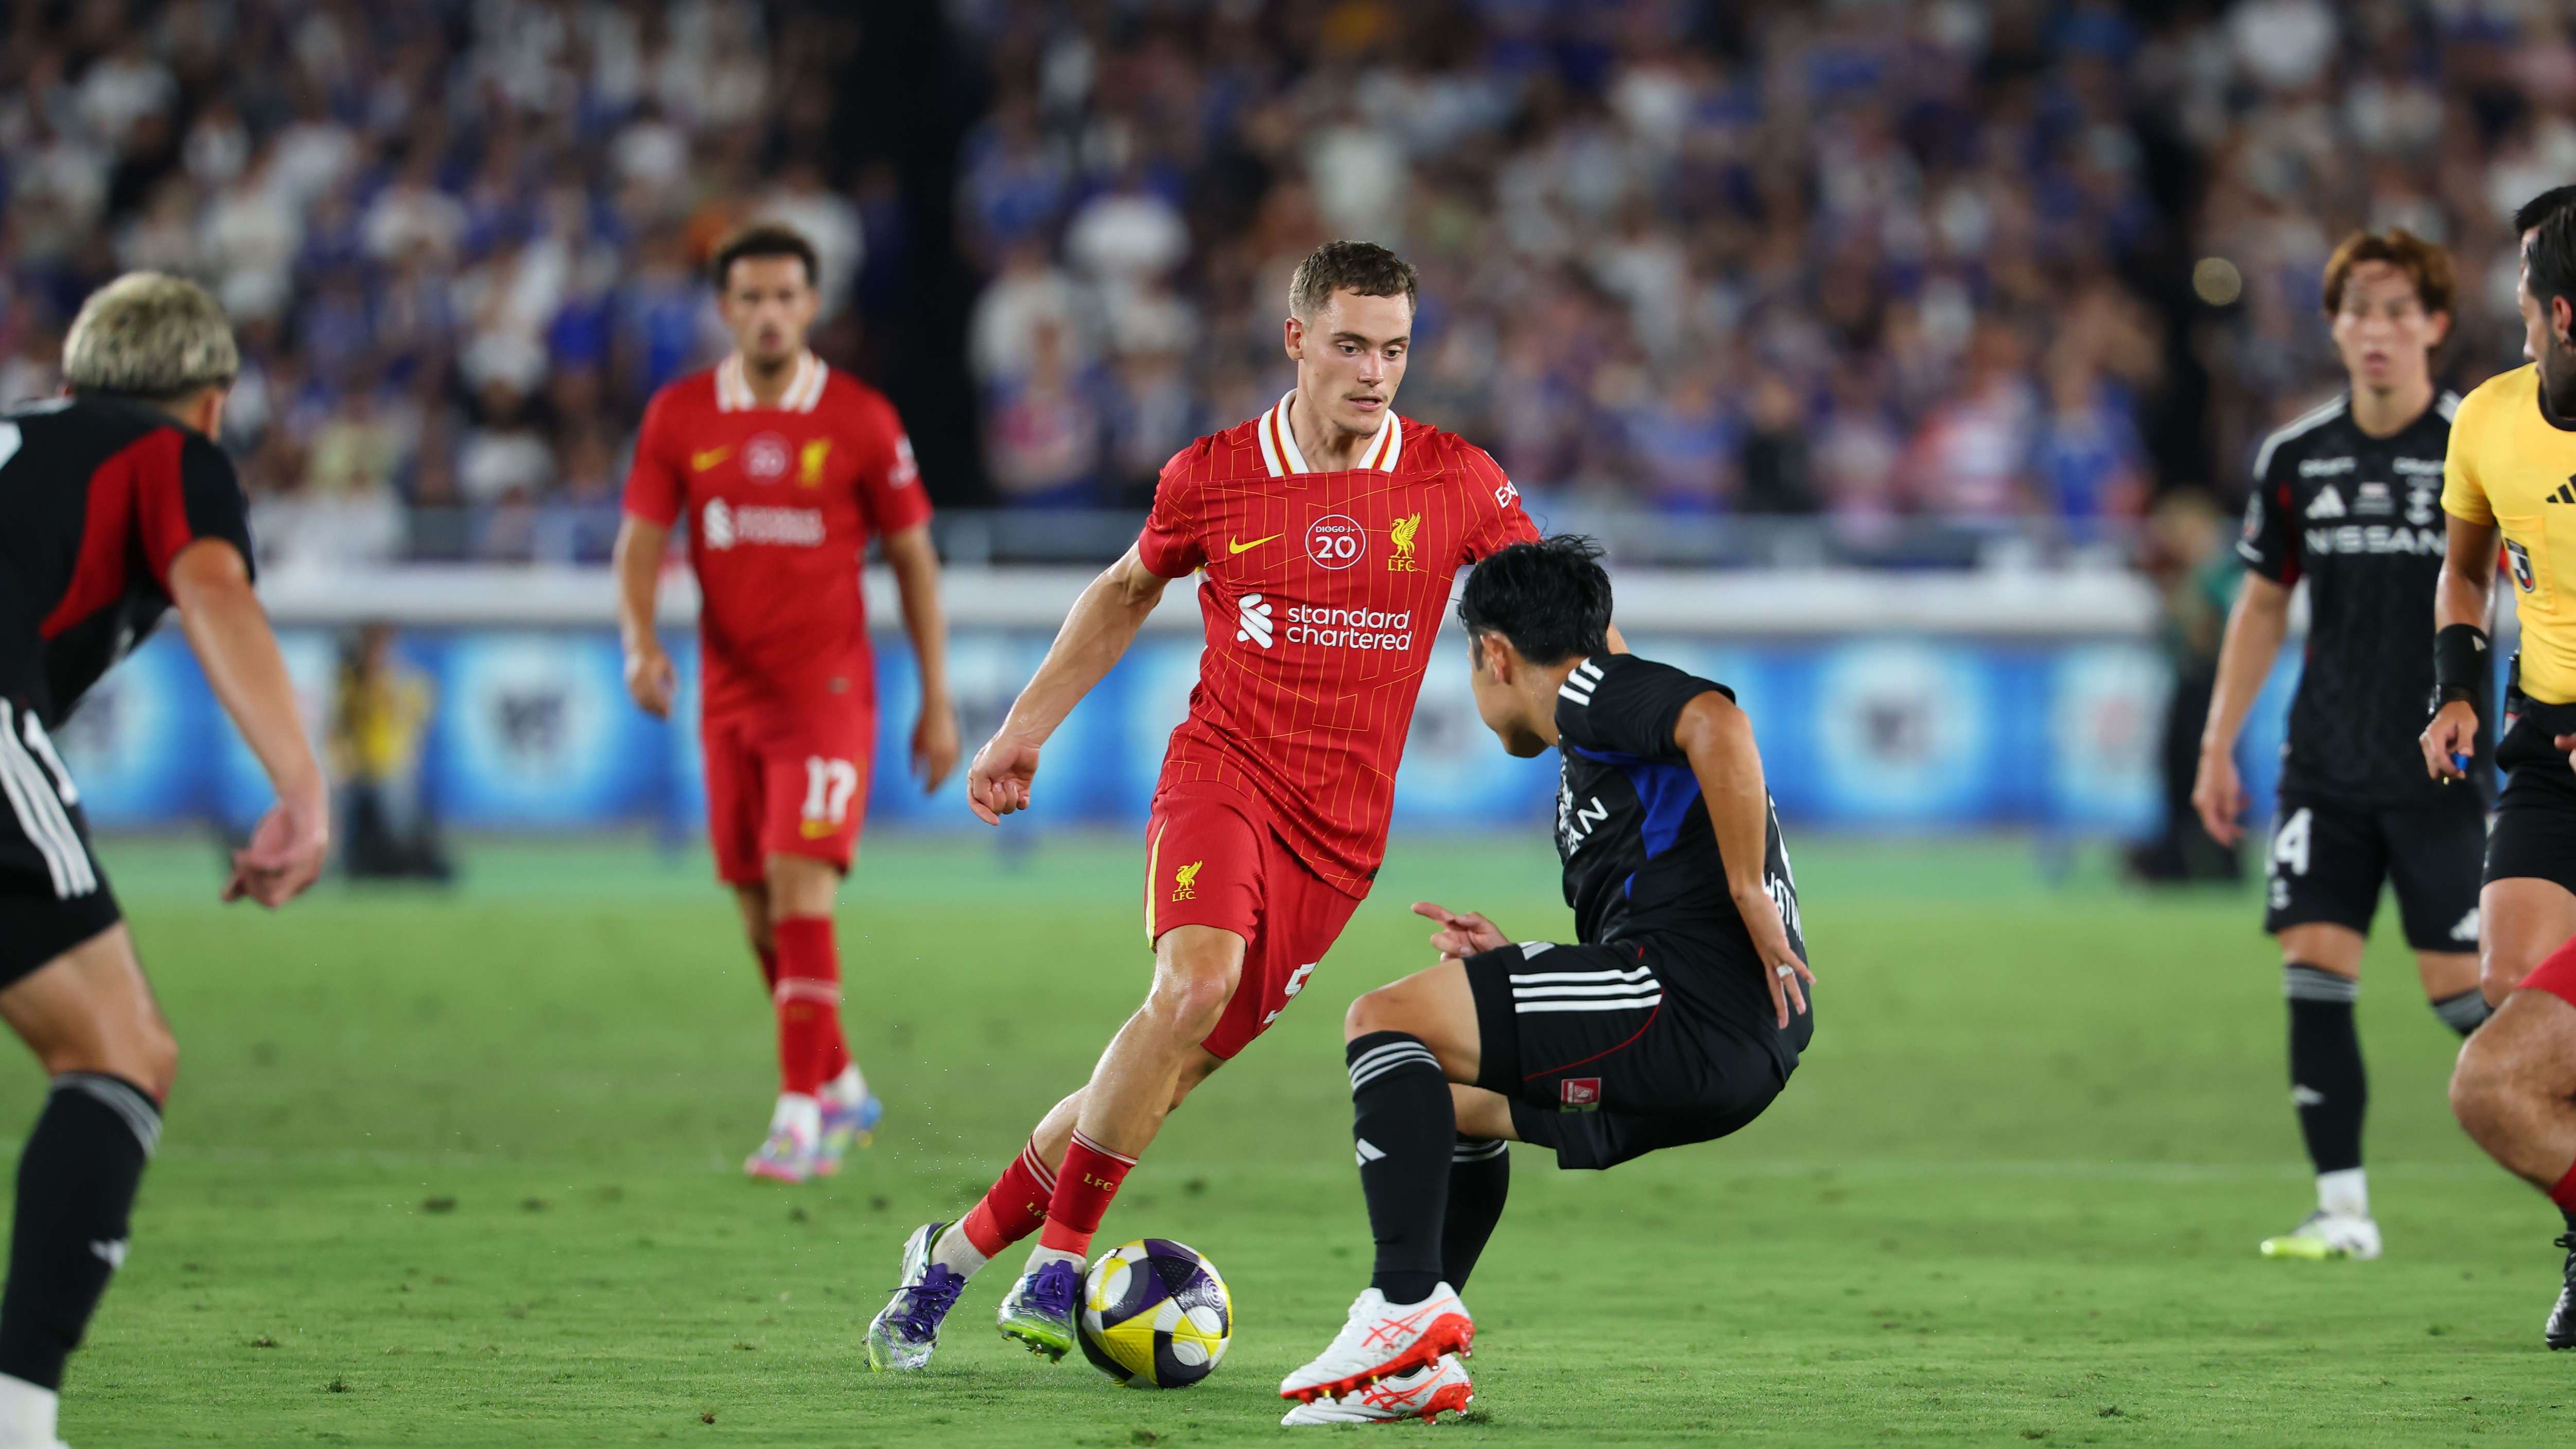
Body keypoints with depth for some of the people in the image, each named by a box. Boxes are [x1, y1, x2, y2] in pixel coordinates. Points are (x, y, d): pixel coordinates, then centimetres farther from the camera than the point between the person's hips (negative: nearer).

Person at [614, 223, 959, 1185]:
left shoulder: (861, 420, -4)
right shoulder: (680, 417, 3)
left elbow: (914, 559, 3)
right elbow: (641, 544, 3)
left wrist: (938, 703, 2)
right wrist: (639, 642, -17)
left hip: (826, 688, -4)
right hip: (729, 692, 4)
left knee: (801, 887, -17)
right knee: (758, 910, 9)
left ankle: (802, 1116, -18)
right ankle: (841, 1086, 28)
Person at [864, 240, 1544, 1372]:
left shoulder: (1455, 482, 0)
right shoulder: (1213, 475, 0)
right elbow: (1131, 587, 19)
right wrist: (1026, 726, 18)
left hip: (1340, 828, 2)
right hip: (1221, 770, -2)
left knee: (1179, 1067, -2)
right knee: (1194, 984, -30)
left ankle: (954, 1255, 12)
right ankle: (1057, 1257, -19)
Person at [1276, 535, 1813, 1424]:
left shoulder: (1592, 689, 1)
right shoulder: (1584, 774, 31)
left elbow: (1716, 722, -21)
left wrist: (1750, 895, -21)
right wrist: (1510, 969, 19)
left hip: (1691, 1012, -10)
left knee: (1383, 1022, -11)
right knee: (1452, 1094, 28)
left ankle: (1410, 1308, -23)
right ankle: (1417, 1357, 20)